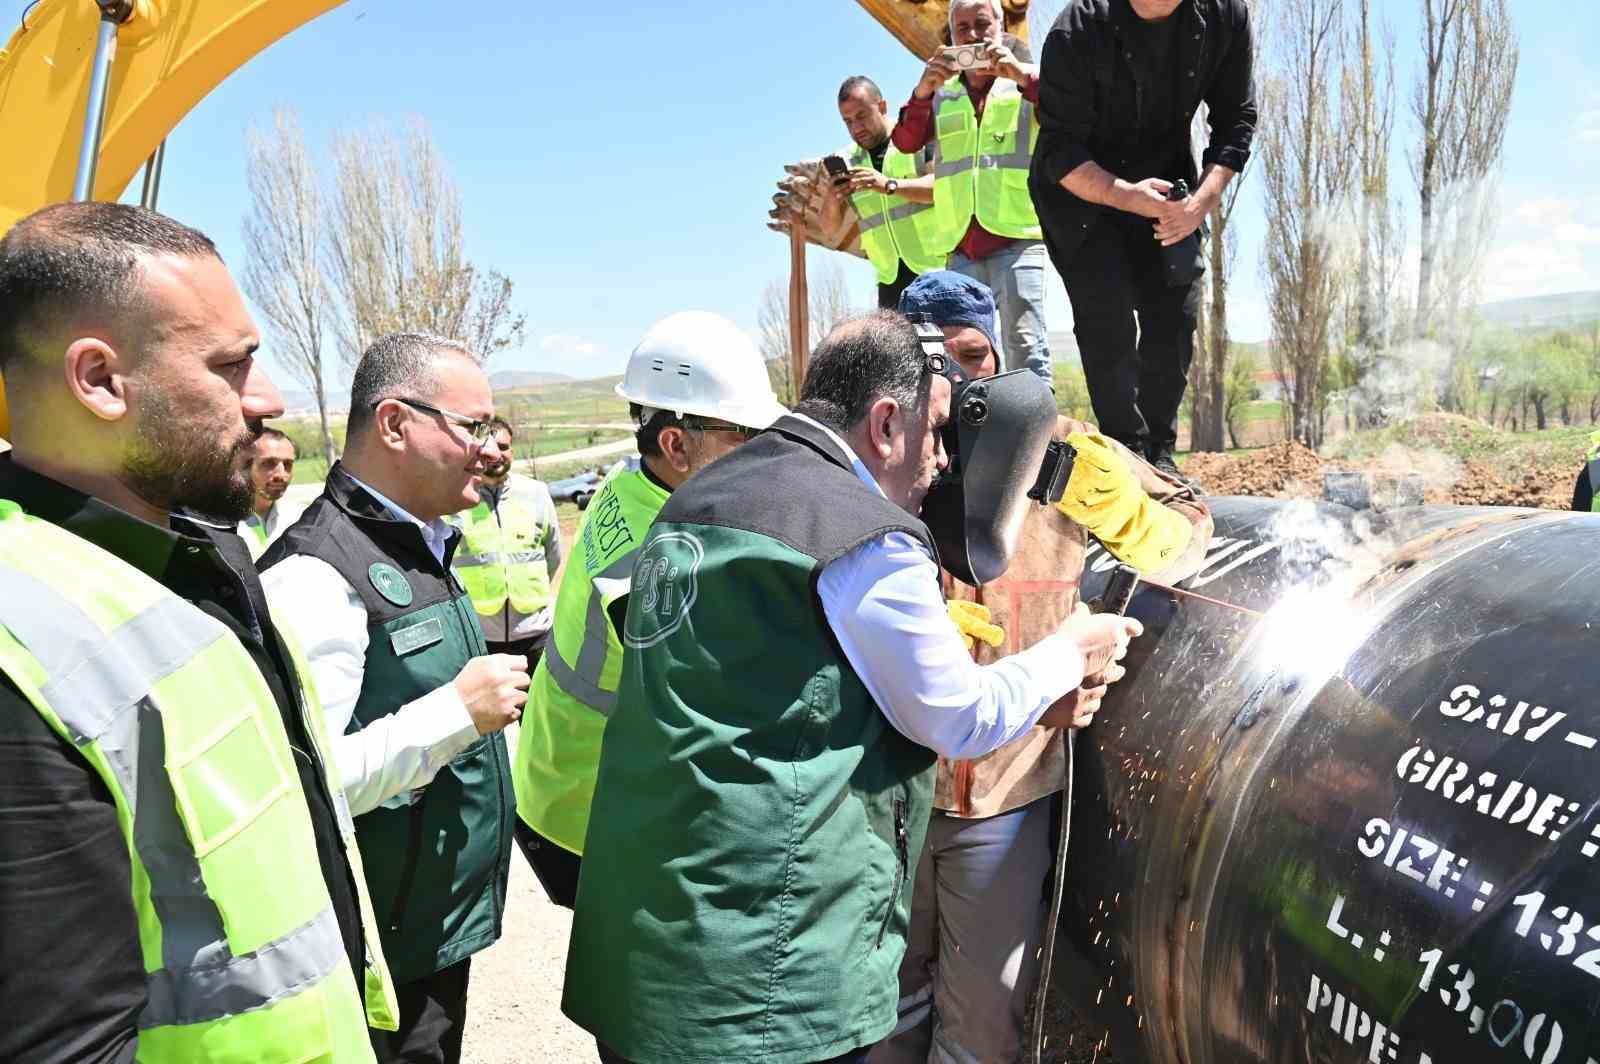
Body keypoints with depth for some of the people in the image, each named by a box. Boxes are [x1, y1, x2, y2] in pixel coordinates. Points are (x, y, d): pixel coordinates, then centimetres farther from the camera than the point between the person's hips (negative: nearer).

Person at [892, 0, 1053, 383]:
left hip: (1016, 236, -4)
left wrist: (1021, 74, -20)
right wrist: (924, 89, -13)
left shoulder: (1026, 82, 10)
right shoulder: (941, 95, 18)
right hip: (961, 246, 4)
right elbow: (906, 142, 3)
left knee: (1025, 348, -13)